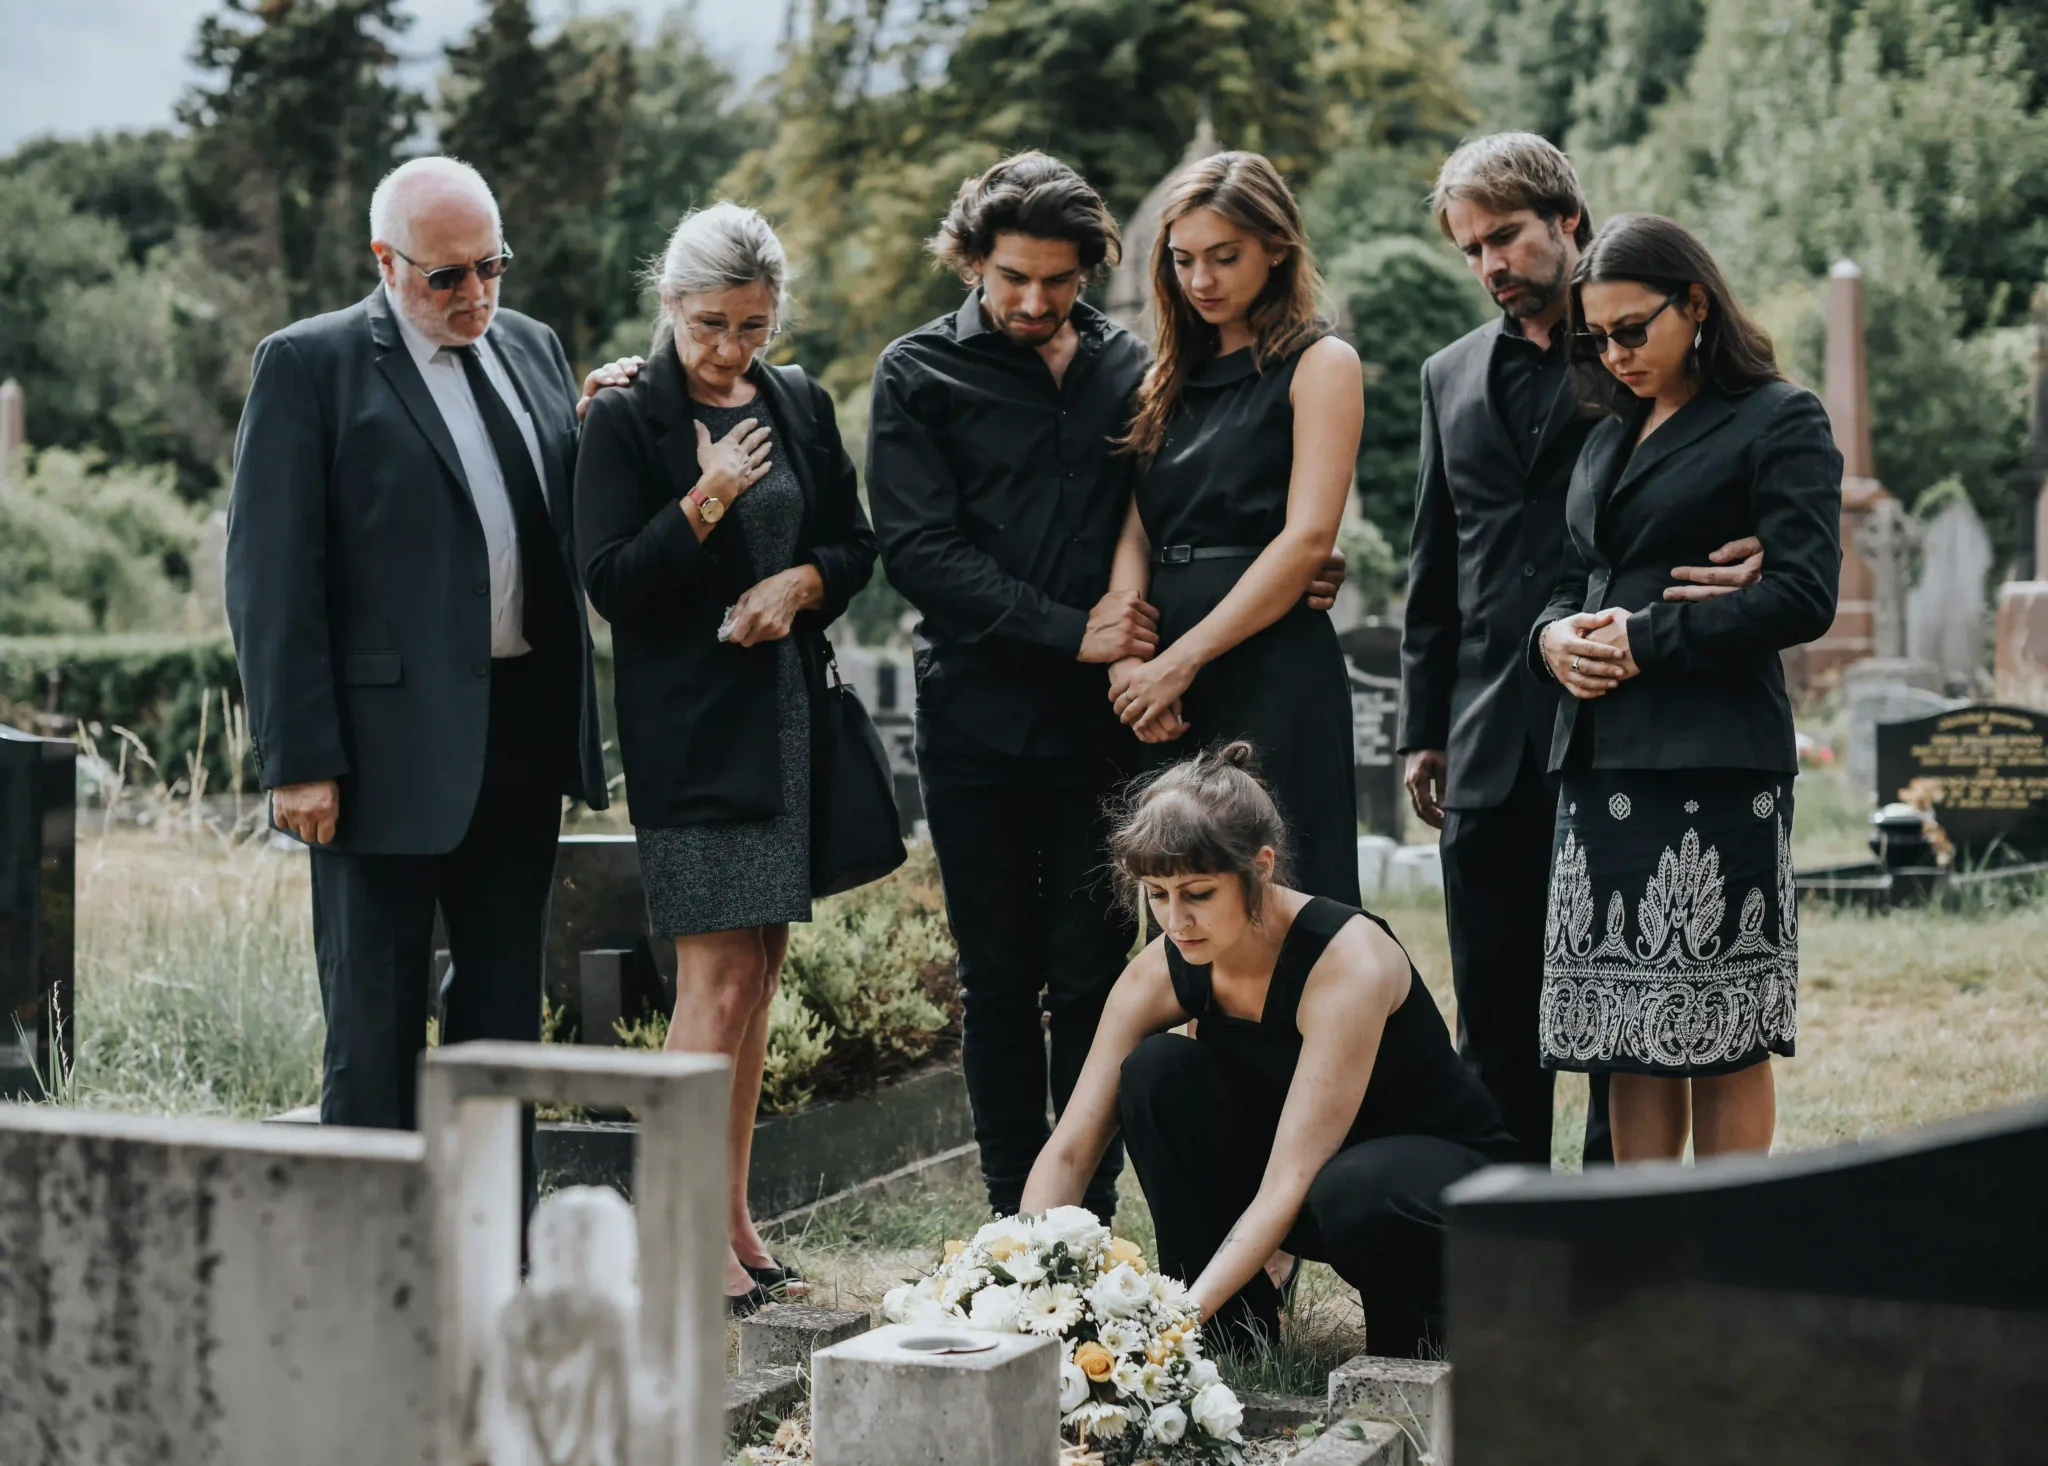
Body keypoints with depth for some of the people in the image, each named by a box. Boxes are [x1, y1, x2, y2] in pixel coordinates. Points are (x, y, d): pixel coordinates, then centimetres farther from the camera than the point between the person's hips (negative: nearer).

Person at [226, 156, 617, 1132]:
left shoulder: (533, 349, 13)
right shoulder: (308, 366, -6)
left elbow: (569, 527, 18)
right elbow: (271, 582, -9)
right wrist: (297, 760, -14)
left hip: (525, 731, 6)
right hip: (389, 747, -6)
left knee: (504, 1013, 14)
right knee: (376, 1026, 1)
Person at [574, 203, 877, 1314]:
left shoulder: (800, 406, 11)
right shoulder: (626, 418, -5)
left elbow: (857, 546, 16)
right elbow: (609, 582, -10)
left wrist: (801, 582, -4)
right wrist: (706, 505, -21)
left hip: (790, 713, 6)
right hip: (689, 730, -6)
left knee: (759, 969, 9)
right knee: (718, 974, -9)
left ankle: (731, 1217, 17)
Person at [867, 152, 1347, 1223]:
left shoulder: (1130, 366, 11)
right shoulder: (920, 374, 3)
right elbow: (921, 552, -7)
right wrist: (1069, 631, -14)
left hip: (1104, 722, 2)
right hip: (979, 724, -1)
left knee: (1094, 978, 1)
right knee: (999, 984, 6)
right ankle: (1015, 1227, 14)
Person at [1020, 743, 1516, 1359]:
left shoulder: (1349, 959, -31)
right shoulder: (1165, 969, -14)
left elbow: (1289, 1185, -36)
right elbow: (1069, 1151, -15)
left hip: (1444, 1164, -5)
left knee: (1353, 1193, -40)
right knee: (1154, 1074, -20)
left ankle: (1414, 1327, -6)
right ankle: (1235, 1329, -9)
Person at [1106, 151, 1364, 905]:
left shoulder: (1320, 363, 0)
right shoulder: (1170, 377, 18)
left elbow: (1308, 537, -11)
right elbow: (1134, 534, 9)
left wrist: (1182, 660, -14)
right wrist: (1126, 660, -9)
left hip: (1273, 678, -6)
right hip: (1163, 684, 6)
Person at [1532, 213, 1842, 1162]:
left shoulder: (1780, 422, 0)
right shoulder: (1610, 435, 21)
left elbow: (1802, 597, -9)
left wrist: (1646, 641, -11)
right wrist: (1554, 636, 1)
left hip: (1713, 758, -6)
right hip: (1601, 760, 6)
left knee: (1719, 1035, -4)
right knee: (1625, 1033, 5)